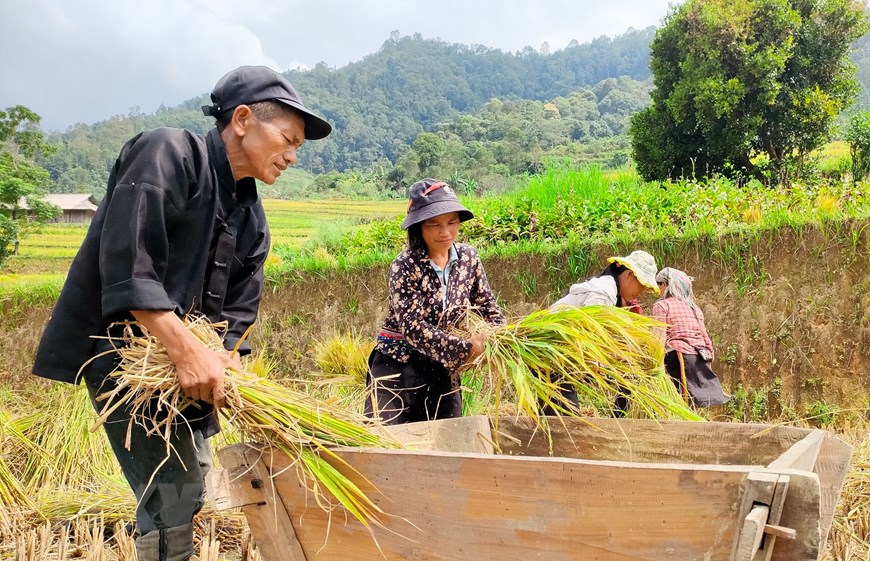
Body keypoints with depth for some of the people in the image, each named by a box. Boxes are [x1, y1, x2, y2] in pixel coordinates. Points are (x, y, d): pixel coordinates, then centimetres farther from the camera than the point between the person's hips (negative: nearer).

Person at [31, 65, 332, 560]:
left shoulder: (252, 217, 8)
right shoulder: (169, 154, -16)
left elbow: (236, 311, 4)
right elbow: (126, 263, -27)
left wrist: (225, 362, -16)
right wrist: (188, 348, -34)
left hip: (180, 354, 9)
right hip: (120, 343, -9)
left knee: (190, 487, 17)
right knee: (170, 493, -12)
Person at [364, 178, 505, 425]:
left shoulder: (468, 257, 0)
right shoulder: (405, 266, -16)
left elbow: (487, 305, 10)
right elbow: (412, 326, -23)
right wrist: (464, 348, -23)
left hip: (443, 368, 5)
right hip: (399, 365, -5)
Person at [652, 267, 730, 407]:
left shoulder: (662, 305, 3)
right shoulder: (694, 307, 23)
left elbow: (660, 339, -8)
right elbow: (705, 338, 20)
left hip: (678, 356, -7)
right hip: (701, 361, 7)